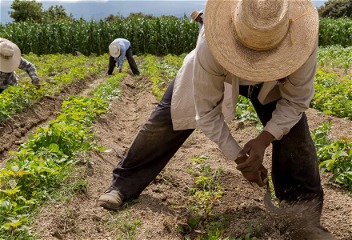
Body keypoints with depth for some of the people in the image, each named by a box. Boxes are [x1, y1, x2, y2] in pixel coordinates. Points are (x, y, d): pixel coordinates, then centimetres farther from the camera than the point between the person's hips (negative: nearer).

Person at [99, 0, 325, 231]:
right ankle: (123, 184, 19)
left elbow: (296, 100, -23)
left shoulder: (301, 39, -40)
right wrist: (238, 156, -25)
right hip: (214, 74, -1)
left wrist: (264, 139, -35)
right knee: (165, 120, -2)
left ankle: (306, 203, 12)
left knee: (293, 128, -16)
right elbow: (207, 110, -29)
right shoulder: (211, 45, -44)